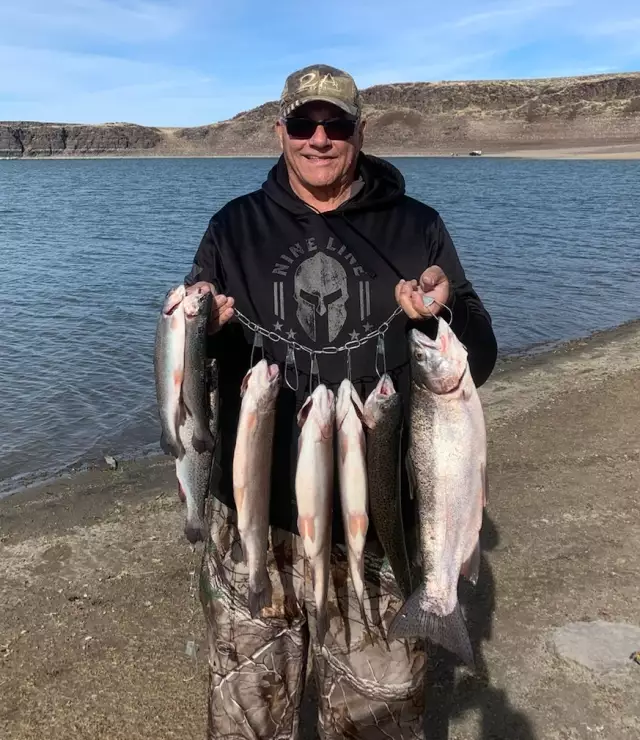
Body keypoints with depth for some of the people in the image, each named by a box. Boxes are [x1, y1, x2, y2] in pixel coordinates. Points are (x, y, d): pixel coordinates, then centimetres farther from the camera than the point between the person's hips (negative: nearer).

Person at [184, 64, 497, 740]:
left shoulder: (416, 230, 2)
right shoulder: (235, 228, 5)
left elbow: (477, 365, 0)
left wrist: (444, 310, -22)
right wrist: (196, 328, -17)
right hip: (255, 520, 1)